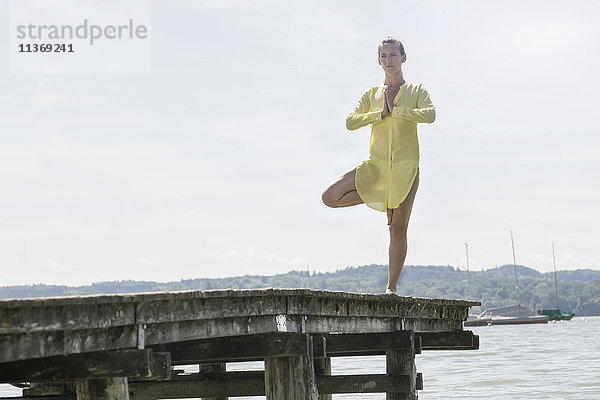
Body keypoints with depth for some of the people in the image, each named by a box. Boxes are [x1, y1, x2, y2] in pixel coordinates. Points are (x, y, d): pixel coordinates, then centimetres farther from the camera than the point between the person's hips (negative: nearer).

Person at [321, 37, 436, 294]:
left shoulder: (416, 91, 7)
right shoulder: (372, 94, 12)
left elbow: (430, 114, -13)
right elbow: (350, 122, -1)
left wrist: (395, 110, -12)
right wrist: (382, 113, -11)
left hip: (405, 167, -3)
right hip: (376, 165, 3)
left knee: (398, 229, -4)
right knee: (330, 197, -14)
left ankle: (392, 287, 5)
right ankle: (383, 200, 5)